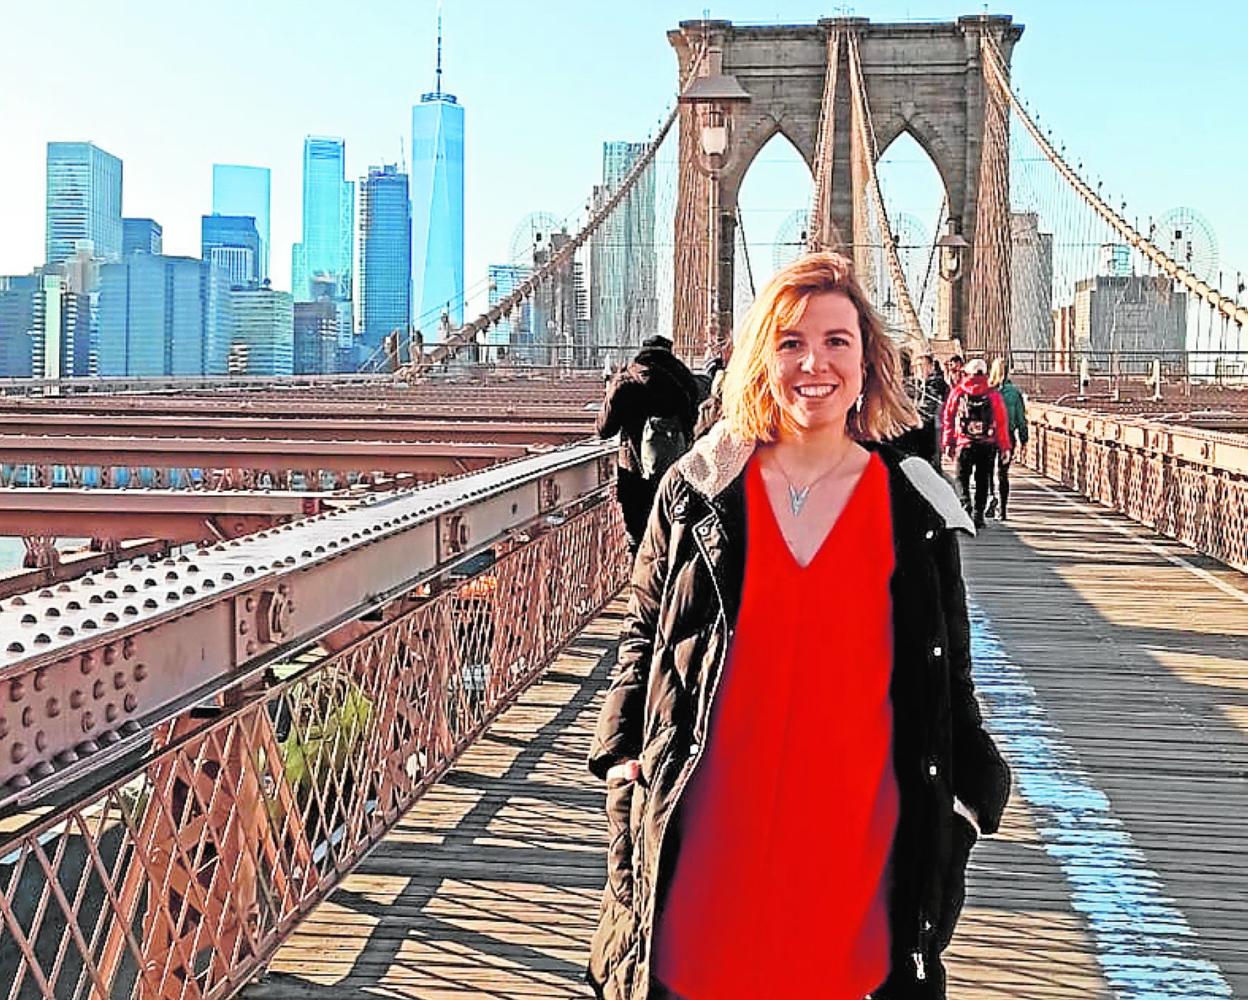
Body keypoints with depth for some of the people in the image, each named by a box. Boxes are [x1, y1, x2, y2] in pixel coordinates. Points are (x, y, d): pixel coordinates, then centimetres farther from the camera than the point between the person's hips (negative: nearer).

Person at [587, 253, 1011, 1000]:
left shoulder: (914, 507, 2)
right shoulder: (698, 490, 2)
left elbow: (947, 674, 8)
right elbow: (644, 636, 9)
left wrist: (963, 798, 7)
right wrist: (625, 761, 3)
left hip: (852, 819, 0)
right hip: (713, 819, 0)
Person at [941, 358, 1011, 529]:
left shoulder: (957, 392, 0)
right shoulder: (993, 395, -1)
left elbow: (948, 419, 3)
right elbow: (1001, 423, 1)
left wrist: (948, 443, 9)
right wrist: (1005, 447, 6)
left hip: (964, 443, -1)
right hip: (988, 444, 1)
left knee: (962, 477, 11)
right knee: (982, 480, 10)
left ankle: (965, 501, -15)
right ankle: (978, 515, 9)